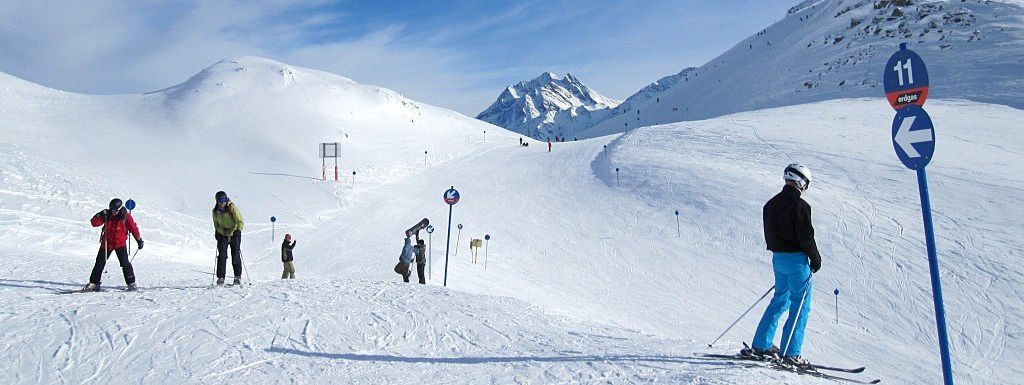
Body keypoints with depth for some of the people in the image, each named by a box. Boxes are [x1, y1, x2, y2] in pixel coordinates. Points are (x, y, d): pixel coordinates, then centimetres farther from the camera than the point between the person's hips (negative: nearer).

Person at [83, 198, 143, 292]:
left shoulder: (125, 216, -10)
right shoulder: (107, 215, -6)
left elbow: (133, 228, -2)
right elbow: (94, 223, -10)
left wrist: (139, 240, 1)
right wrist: (100, 216, -27)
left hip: (120, 243, -2)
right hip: (107, 243, 3)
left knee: (125, 263, -12)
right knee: (100, 263, 6)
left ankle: (131, 283, -6)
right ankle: (94, 283, 17)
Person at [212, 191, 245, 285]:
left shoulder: (232, 208, -14)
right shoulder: (215, 211, 0)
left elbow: (240, 222, -14)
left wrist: (238, 231, -28)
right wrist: (216, 231, 5)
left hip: (234, 234, -3)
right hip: (222, 235, 3)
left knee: (235, 256, -2)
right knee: (222, 256, -6)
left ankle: (238, 277, 8)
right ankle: (220, 278, -2)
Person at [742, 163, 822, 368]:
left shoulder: (771, 204, 10)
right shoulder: (799, 205, -15)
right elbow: (805, 236, -17)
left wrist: (780, 253, 18)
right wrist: (815, 259, -4)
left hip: (777, 258, 8)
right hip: (796, 259, -8)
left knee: (780, 300, 18)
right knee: (800, 306, 0)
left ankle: (760, 345, 18)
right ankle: (790, 353, -2)